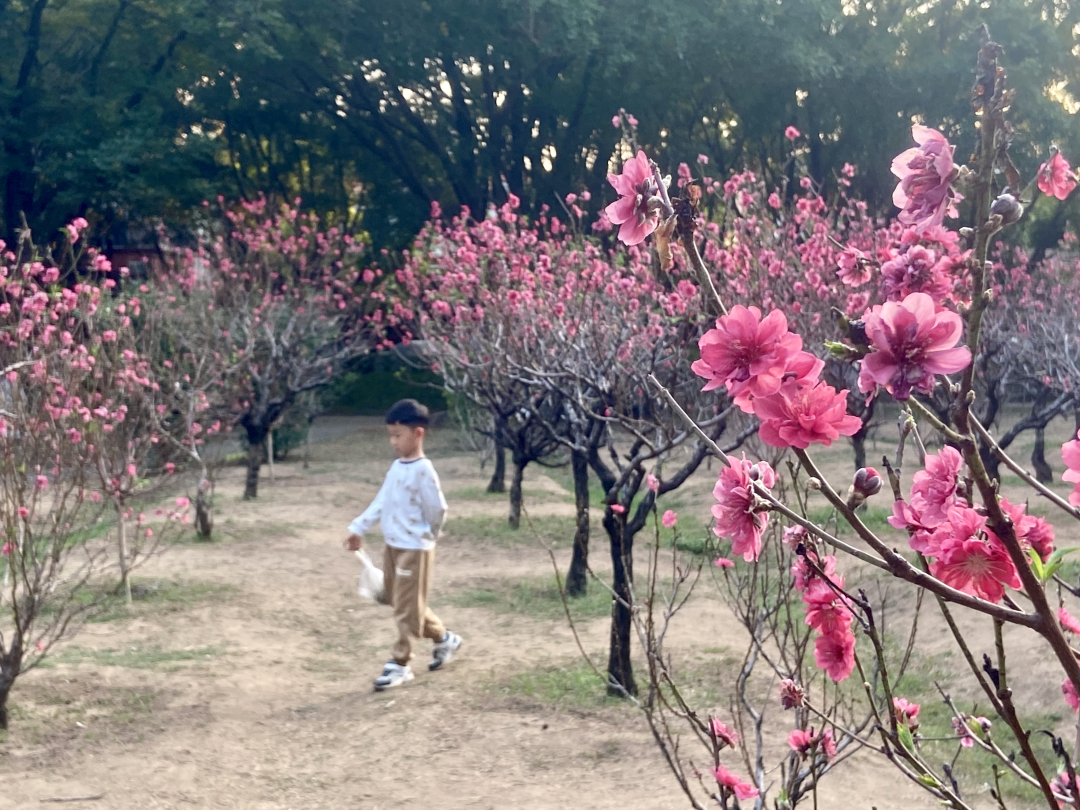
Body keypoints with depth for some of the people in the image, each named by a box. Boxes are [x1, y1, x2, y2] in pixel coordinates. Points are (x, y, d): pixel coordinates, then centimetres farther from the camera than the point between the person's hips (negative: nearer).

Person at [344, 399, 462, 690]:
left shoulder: (423, 471, -18)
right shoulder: (396, 467, 8)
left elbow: (437, 511, -15)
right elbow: (381, 502, 13)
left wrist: (423, 536, 1)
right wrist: (359, 528, 7)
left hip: (414, 549, -9)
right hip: (393, 546, 9)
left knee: (407, 607, -2)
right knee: (399, 601, 17)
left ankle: (399, 663, 6)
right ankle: (443, 638, 32)